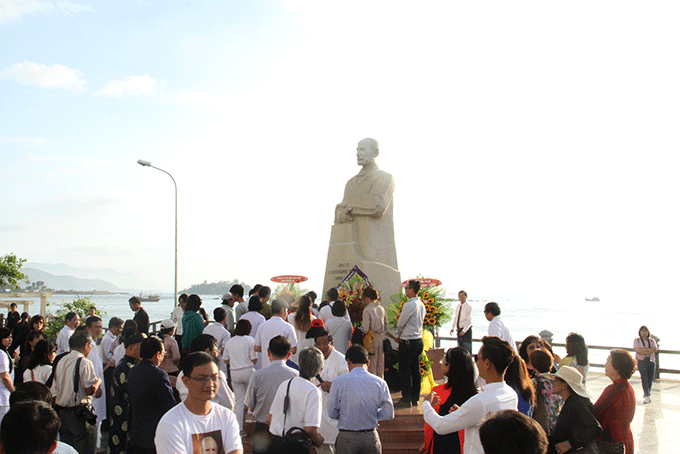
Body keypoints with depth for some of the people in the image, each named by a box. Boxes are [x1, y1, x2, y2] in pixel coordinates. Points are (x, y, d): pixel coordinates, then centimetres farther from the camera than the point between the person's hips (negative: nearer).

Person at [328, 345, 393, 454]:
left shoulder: (338, 382, -8)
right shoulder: (380, 382, -3)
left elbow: (332, 413, -3)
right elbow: (389, 414, 1)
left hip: (347, 438, -1)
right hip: (371, 437, 2)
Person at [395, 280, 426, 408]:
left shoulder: (409, 305, -18)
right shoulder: (421, 305, 8)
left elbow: (400, 323, -12)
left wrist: (398, 335, 8)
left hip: (408, 341, -9)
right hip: (419, 339, 9)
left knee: (405, 371, -2)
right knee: (416, 370, 13)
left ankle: (406, 400, 1)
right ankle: (415, 398, 19)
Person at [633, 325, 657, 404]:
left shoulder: (652, 341, 12)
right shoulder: (636, 340, 4)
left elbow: (655, 349, -6)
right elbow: (638, 350, -10)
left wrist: (644, 349, -13)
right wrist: (650, 351, -9)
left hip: (651, 361, 3)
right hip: (641, 361, -3)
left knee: (650, 378, 3)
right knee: (644, 378, -12)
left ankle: (645, 392, 26)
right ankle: (647, 396, -12)